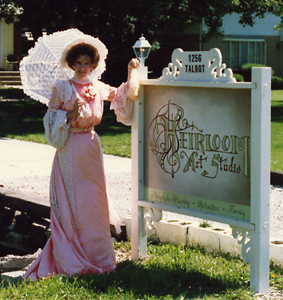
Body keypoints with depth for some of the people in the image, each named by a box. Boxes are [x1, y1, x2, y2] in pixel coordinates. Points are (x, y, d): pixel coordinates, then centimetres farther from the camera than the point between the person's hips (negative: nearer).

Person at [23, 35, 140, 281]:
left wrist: (131, 76, 8)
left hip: (91, 150, 3)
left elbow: (123, 96, 20)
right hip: (69, 151, -3)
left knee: (92, 202, 5)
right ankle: (70, 261, 6)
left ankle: (94, 256, 14)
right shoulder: (62, 88, -3)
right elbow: (51, 120, -3)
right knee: (69, 203, -1)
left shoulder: (99, 88, 6)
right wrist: (70, 114, -17)